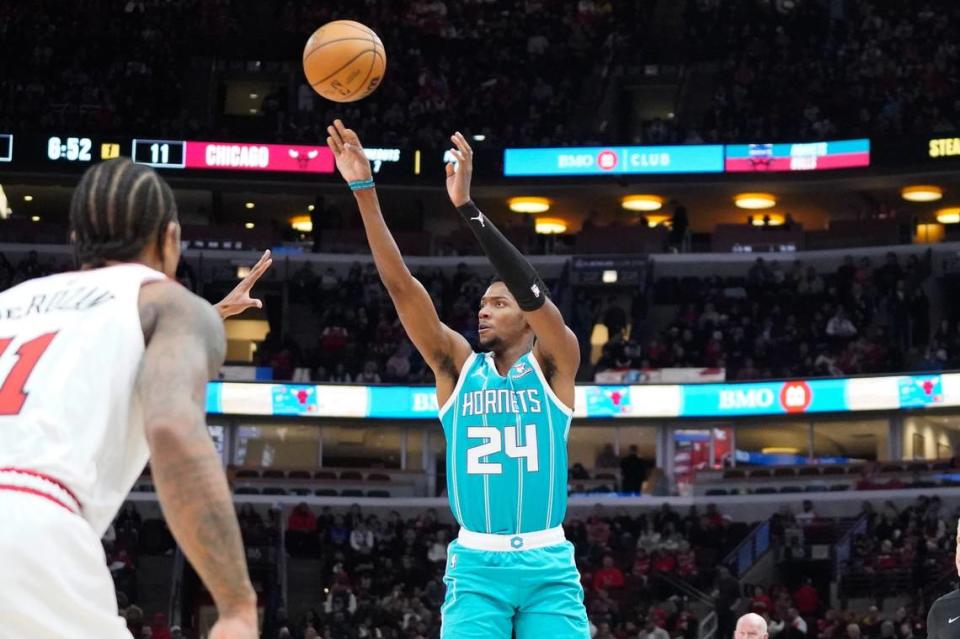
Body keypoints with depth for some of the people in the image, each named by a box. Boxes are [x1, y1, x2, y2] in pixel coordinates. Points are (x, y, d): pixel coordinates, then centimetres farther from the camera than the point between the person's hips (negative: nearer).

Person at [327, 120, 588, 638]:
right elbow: (400, 284, -1)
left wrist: (466, 206, -24)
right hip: (476, 565, 1)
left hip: (547, 566, -1)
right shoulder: (457, 365, 8)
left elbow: (533, 291, -16)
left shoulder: (553, 365, 2)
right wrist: (363, 189, -10)